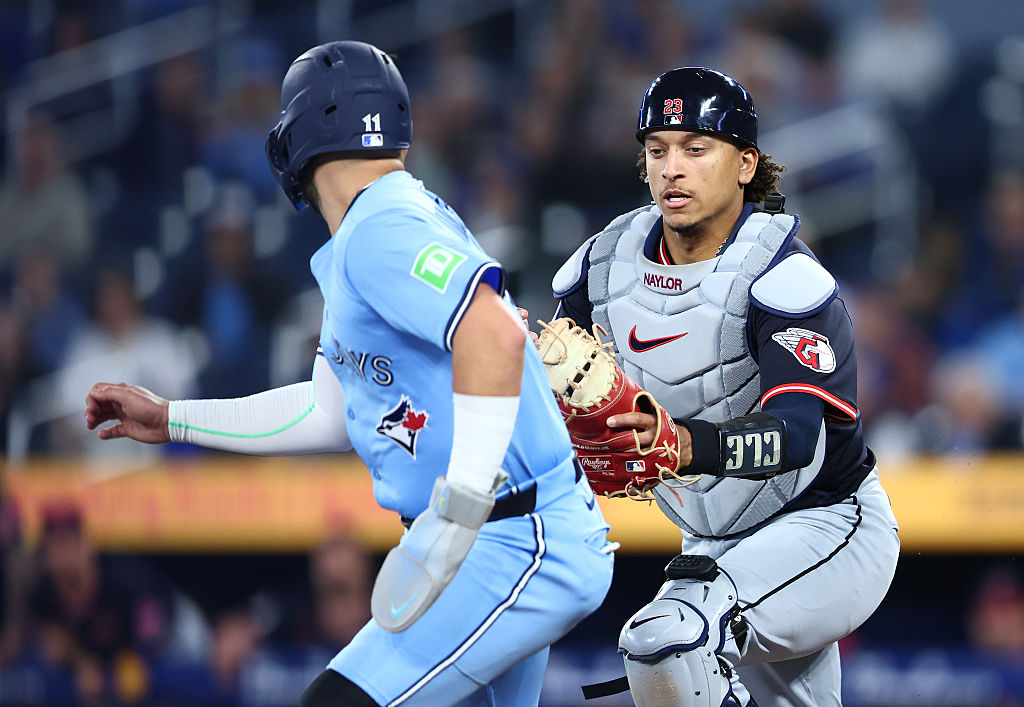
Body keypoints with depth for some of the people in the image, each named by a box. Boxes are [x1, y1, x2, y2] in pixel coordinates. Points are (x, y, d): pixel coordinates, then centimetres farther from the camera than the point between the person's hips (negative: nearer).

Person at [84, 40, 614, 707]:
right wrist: (171, 419, 29)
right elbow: (333, 411, 25)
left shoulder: (381, 233, -15)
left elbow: (494, 335, -33)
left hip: (517, 549, -10)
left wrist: (459, 514, -32)